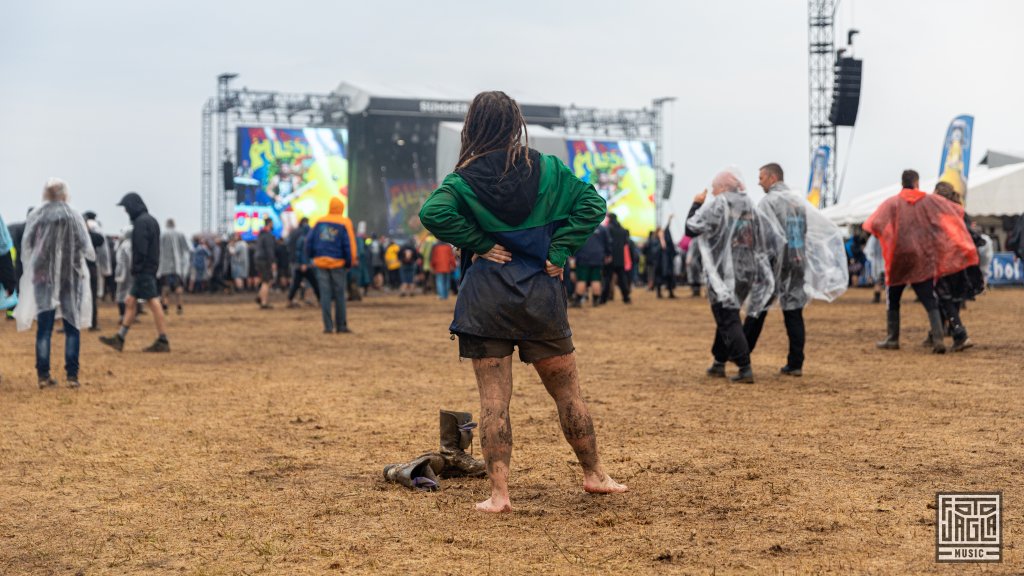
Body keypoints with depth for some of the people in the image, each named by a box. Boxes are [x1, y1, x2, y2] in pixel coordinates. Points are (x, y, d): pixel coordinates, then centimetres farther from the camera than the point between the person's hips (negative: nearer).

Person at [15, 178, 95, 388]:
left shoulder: (35, 217, -3)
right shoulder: (74, 217, -7)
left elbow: (25, 249, 1)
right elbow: (88, 250, -5)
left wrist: (31, 269, 15)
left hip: (42, 278, 1)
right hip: (71, 278, -1)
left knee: (44, 328, 7)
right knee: (72, 327, 7)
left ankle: (43, 375, 5)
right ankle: (72, 375, 4)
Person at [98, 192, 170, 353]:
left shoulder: (141, 222, -13)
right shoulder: (151, 220, 17)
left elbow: (140, 249, -19)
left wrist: (135, 270, -14)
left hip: (143, 270, -10)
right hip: (150, 269, 10)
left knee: (153, 302, -8)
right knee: (130, 302, 12)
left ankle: (162, 341, -7)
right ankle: (119, 339, 16)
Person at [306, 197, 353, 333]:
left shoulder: (319, 222, 6)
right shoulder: (343, 224, -4)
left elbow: (309, 241, 5)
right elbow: (348, 245, -8)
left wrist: (311, 256, 15)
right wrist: (349, 262, 1)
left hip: (321, 262, 3)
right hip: (338, 263, -3)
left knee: (325, 295, 3)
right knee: (339, 295, 5)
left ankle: (328, 326, -1)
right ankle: (341, 326, 9)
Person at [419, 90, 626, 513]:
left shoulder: (465, 180, -5)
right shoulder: (547, 170, 0)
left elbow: (432, 212, -22)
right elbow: (592, 204, -7)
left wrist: (478, 243, -12)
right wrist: (560, 252, -6)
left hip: (486, 301, -2)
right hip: (541, 297, 2)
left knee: (493, 401, 3)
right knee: (567, 391, 15)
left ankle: (498, 494, 2)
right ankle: (594, 475, 27)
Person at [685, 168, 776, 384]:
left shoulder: (718, 205, -10)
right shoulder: (750, 208, 8)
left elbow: (691, 228, -12)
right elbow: (766, 240, 9)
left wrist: (696, 204, 1)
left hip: (724, 273, -6)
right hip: (748, 271, 7)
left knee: (729, 321, -3)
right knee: (726, 317, 20)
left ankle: (745, 368, -11)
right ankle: (719, 363, 27)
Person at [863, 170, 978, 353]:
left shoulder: (892, 203, -4)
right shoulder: (930, 200, 1)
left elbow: (873, 224, -14)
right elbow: (958, 211, 2)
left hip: (899, 257, -1)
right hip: (923, 258, 1)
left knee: (893, 300, 15)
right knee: (930, 301, 1)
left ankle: (892, 339, 16)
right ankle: (938, 339, -11)